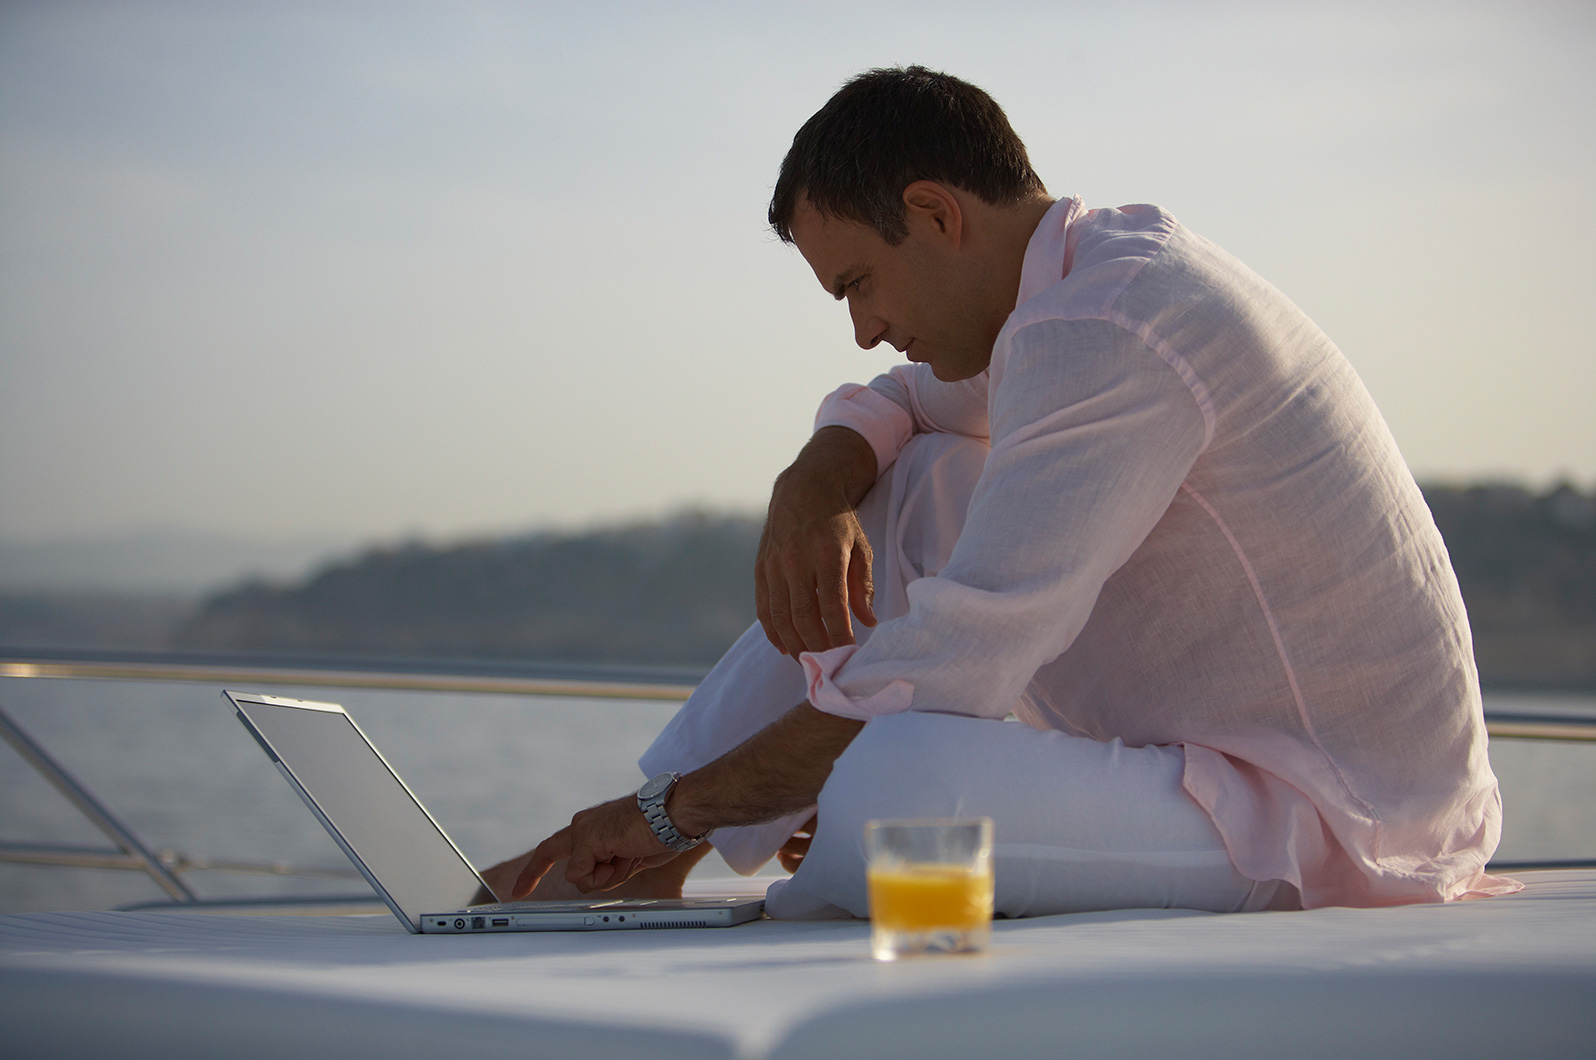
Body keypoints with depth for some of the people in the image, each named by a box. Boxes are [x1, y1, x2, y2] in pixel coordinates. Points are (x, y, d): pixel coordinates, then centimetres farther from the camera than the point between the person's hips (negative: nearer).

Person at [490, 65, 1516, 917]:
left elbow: (937, 682, -25)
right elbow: (890, 407, 25)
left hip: (1324, 832, -10)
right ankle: (640, 863, 13)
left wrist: (675, 810, -15)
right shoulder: (1118, 256, 10)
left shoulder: (1104, 336, -22)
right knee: (918, 484, 14)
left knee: (872, 793, -33)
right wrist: (810, 490, 0)